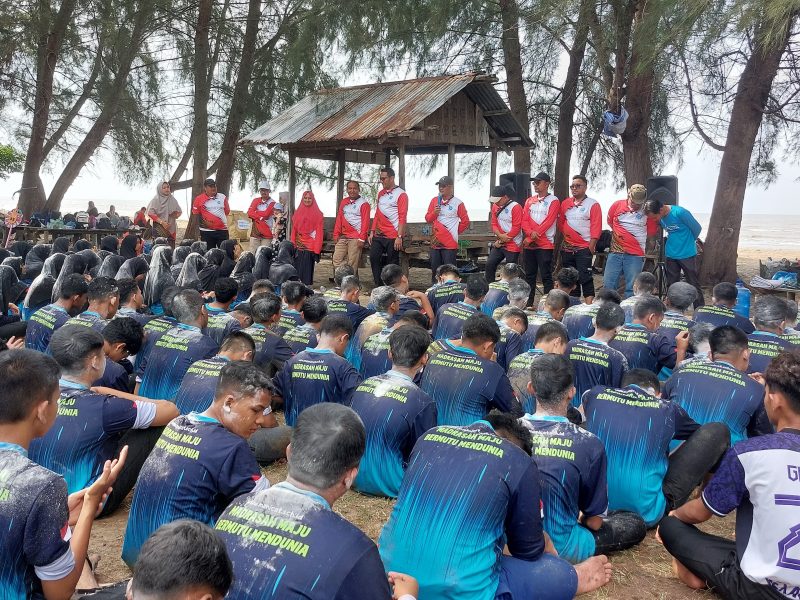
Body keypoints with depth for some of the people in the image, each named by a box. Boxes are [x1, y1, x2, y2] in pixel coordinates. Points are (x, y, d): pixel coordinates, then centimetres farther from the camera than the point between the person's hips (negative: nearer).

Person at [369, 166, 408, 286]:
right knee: (374, 258, 1)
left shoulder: (401, 194, -6)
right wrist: (372, 232, 13)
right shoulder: (381, 193, 15)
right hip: (378, 235, 7)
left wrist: (399, 237, -18)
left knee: (392, 265, 1)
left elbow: (402, 217, -12)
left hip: (393, 236, -6)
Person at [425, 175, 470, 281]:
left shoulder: (458, 203, -4)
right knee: (435, 270, 10)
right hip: (435, 242, 5)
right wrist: (434, 213, -9)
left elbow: (465, 222, -1)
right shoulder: (434, 200, 9)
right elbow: (427, 219, 9)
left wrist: (455, 232, 3)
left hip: (450, 243, -5)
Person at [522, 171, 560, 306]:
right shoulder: (529, 201, 14)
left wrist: (535, 235, -16)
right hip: (529, 244, 6)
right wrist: (531, 233, -13)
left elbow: (548, 222, -12)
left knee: (546, 276, -5)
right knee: (529, 275, 11)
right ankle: (528, 303, 18)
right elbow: (524, 220, 5)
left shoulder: (553, 201, -3)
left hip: (545, 244, -6)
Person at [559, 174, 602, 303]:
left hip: (584, 248, -6)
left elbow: (596, 227, -10)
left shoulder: (593, 204, -5)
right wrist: (565, 235, 6)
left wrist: (591, 246, -14)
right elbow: (561, 223, 17)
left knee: (585, 277, -10)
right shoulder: (565, 203, 10)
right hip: (567, 248, 6)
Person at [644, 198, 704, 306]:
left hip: (687, 254, -5)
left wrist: (688, 241, 5)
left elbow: (697, 228, -10)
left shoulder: (680, 212, -22)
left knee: (694, 285, 2)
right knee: (671, 285, 11)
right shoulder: (660, 218, -4)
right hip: (670, 255, 5)